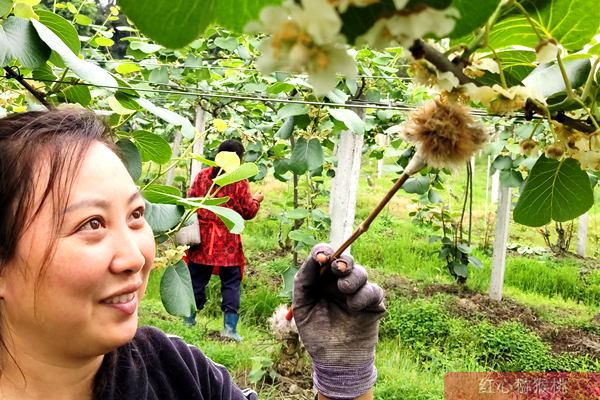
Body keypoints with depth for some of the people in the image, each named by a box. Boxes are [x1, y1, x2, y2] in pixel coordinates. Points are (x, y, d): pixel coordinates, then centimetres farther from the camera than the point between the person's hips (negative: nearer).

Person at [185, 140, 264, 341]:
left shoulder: (202, 175, 0)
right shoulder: (240, 181, -9)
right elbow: (248, 211, -4)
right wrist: (256, 200, 14)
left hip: (202, 238, 3)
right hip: (228, 242, -3)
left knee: (197, 279, 14)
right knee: (231, 282, 6)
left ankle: (189, 320, 22)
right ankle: (230, 326, 2)